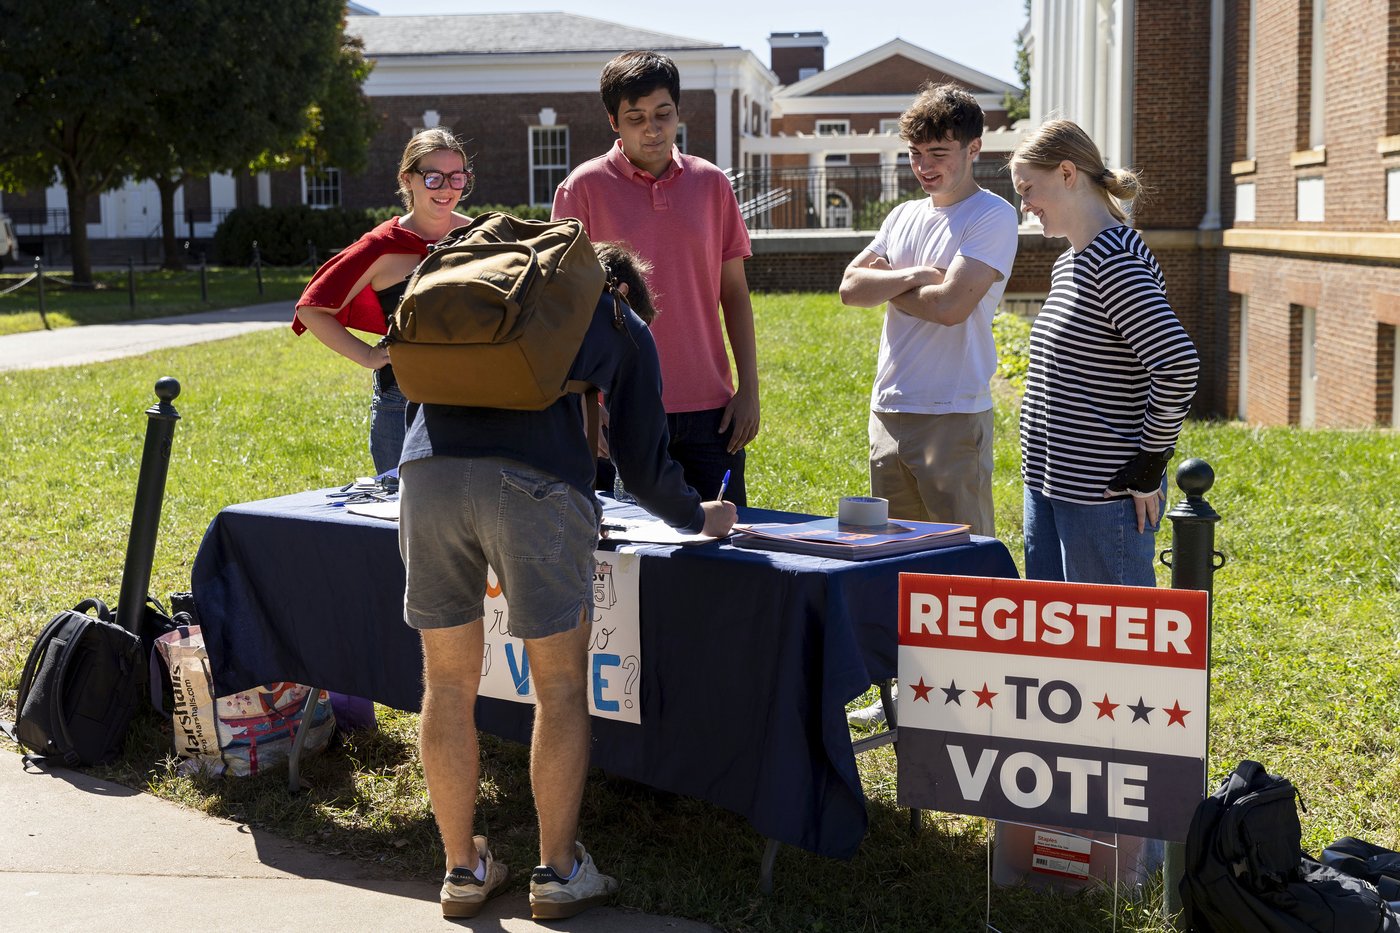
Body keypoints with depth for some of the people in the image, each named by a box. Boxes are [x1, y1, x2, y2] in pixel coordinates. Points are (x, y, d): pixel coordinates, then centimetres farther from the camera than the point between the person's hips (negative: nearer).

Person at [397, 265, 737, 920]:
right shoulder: (627, 328, 23)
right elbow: (644, 466, 19)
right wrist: (700, 517, 38)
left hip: (426, 469, 4)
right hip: (533, 482, -3)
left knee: (448, 681, 14)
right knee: (560, 682, 12)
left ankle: (463, 870, 23)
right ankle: (558, 872, 18)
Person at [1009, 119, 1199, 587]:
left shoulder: (1115, 260, -16)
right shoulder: (1069, 263, 15)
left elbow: (1177, 365, -26)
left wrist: (1149, 465, -18)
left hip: (1103, 495, -10)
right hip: (1049, 485, 10)